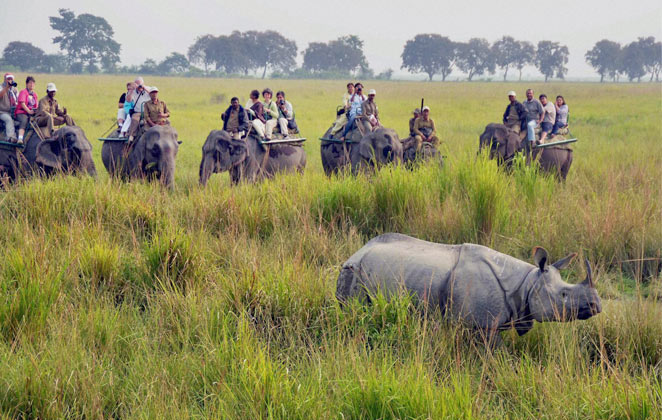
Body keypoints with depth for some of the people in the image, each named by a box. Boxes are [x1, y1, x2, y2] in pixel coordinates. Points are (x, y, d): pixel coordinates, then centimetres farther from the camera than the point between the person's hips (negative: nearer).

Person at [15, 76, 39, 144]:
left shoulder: (34, 94, 22)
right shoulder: (23, 92, 3)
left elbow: (37, 105, 21)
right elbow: (22, 103, -9)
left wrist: (36, 111, -2)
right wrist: (29, 111, -18)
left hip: (32, 113, 6)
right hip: (22, 112, -6)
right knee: (24, 121, -35)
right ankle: (20, 139, -50)